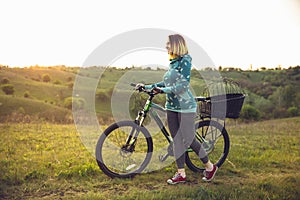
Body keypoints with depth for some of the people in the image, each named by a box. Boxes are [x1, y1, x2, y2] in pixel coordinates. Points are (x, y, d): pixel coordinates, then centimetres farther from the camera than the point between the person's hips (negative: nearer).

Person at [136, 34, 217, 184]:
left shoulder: (185, 61, -11)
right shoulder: (173, 63, 13)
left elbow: (183, 85, -20)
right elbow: (166, 83, 20)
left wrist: (163, 90, -23)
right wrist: (147, 86, 16)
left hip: (185, 106, -8)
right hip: (171, 106, 8)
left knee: (188, 139, -2)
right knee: (177, 140, 8)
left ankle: (210, 167, 17)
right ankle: (181, 174, 16)